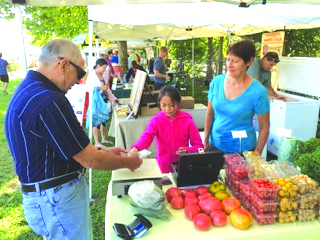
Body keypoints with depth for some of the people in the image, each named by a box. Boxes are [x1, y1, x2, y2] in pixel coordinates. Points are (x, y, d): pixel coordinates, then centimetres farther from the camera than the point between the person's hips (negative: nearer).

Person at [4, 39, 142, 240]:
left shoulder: (28, 90, 6)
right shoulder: (48, 101, -27)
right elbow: (90, 160, -21)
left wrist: (105, 152, 11)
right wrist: (127, 162, -4)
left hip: (52, 193, 10)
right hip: (57, 198, -10)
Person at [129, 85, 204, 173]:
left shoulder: (187, 121, -5)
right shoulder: (156, 121, -5)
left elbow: (199, 145, -1)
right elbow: (146, 137, -23)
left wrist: (188, 150, -22)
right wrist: (135, 148, -43)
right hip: (163, 168, 0)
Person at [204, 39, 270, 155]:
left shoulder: (258, 92, -17)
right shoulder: (216, 81, -6)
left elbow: (264, 127, -9)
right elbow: (210, 113, 4)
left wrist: (257, 155, -8)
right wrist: (206, 140, 4)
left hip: (242, 149, -3)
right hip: (215, 145, 4)